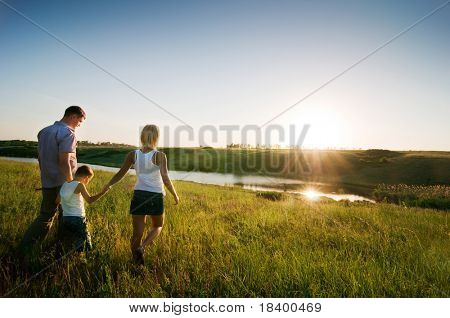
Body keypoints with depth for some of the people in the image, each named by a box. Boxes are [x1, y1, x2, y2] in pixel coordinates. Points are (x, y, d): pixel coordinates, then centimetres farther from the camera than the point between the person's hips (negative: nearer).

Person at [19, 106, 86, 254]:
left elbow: (40, 157, 14)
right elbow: (64, 162, -23)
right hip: (62, 183, -7)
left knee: (45, 217, 18)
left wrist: (46, 176, 21)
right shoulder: (67, 133, -17)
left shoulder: (44, 131, 10)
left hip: (47, 183, 7)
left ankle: (24, 249, 21)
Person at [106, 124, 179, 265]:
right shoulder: (160, 156, -10)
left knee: (137, 233, 12)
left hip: (139, 196, 3)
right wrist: (175, 195, -3)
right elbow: (165, 179, -17)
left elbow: (120, 174, 7)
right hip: (156, 197, -2)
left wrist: (107, 187, 22)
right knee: (158, 226, 21)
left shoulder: (133, 155, 0)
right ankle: (141, 247, -1)